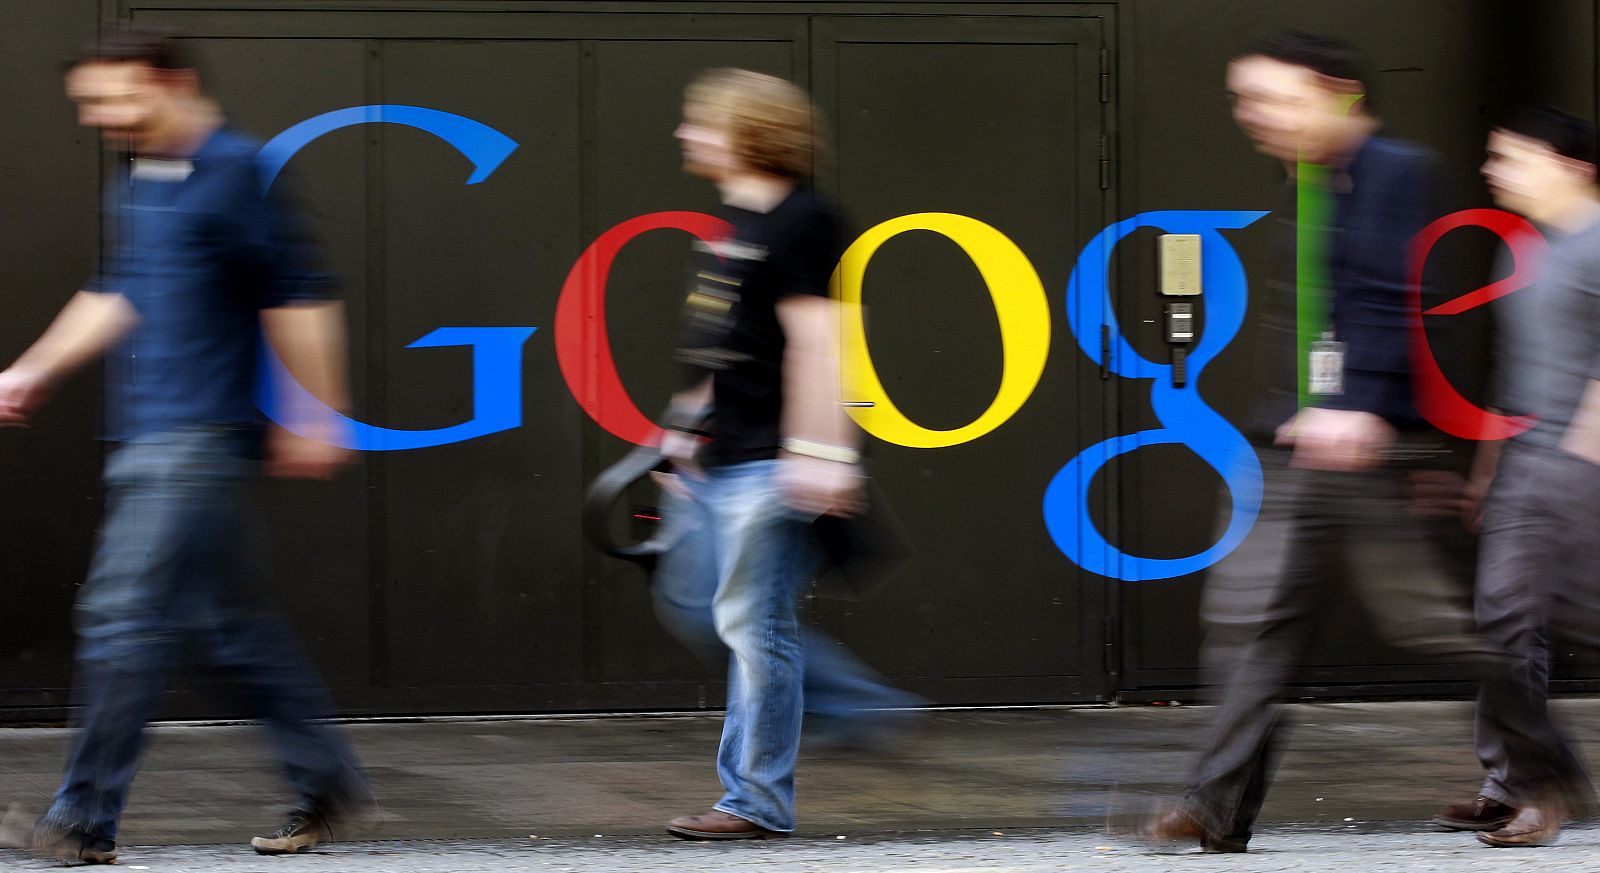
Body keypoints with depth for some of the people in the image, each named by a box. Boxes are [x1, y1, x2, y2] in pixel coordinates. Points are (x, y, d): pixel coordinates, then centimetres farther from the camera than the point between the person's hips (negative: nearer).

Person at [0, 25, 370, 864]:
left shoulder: (235, 173, -11)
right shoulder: (137, 180, 16)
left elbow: (300, 298, -12)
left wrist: (317, 417, -12)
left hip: (198, 439, -9)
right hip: (146, 439, 9)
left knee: (124, 615, -10)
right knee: (228, 619, 12)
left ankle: (85, 818, -8)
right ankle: (325, 779, 21)